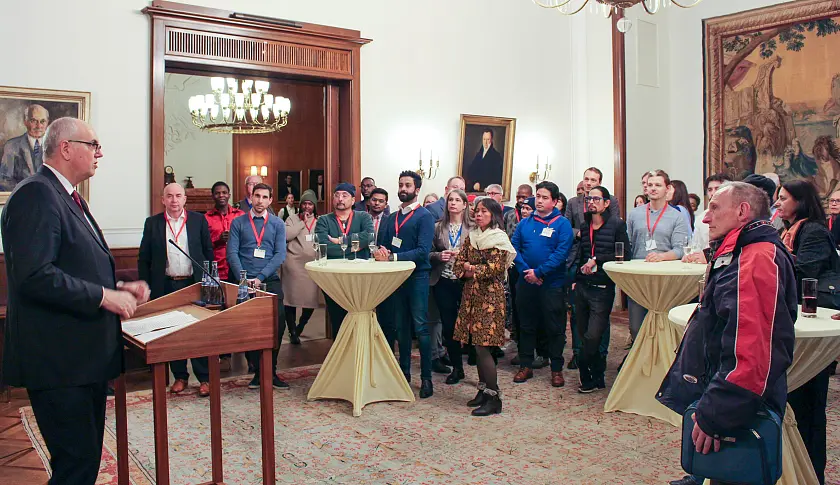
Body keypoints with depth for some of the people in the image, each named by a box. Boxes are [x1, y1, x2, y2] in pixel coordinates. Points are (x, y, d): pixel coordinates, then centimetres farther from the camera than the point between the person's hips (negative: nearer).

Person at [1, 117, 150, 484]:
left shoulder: (69, 198, 18)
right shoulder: (36, 195, -15)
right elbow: (33, 275, -25)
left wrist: (118, 287, 8)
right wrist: (104, 296, -20)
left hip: (84, 358, 10)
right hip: (59, 361, -10)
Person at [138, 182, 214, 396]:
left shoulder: (198, 220, 3)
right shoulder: (152, 223, 4)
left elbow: (208, 252, 5)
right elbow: (143, 259, 6)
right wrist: (145, 288, 1)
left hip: (194, 284, -1)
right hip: (165, 286, 1)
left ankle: (204, 378, 10)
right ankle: (180, 377, 22)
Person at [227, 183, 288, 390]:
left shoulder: (277, 224, 10)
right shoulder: (238, 223, 9)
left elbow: (280, 254, 1)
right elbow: (232, 253, 2)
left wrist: (260, 277, -10)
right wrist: (244, 278, -12)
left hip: (271, 281, 0)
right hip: (245, 282, 0)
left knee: (278, 323, -10)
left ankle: (271, 371, 2)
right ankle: (257, 371, 13)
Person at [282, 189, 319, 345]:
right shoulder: (292, 219, 6)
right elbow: (286, 235, -10)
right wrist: (302, 222, -7)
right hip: (293, 263, -2)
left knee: (311, 298, 0)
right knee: (291, 296, 1)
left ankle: (299, 328, 24)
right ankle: (292, 331, 15)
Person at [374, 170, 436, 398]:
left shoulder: (424, 216, -5)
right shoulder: (393, 217, 15)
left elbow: (423, 251, -16)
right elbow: (383, 244, 13)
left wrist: (393, 257, -23)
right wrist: (381, 252, -11)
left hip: (417, 277, -6)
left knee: (420, 327, -5)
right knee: (400, 327, 12)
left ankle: (426, 378, 2)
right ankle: (404, 372, 24)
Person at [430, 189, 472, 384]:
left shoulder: (472, 228, -1)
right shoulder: (438, 227, 7)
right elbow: (429, 253, 10)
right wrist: (439, 256, -10)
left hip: (465, 281, -3)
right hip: (443, 282, 3)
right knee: (448, 325, 7)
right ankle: (456, 367, 20)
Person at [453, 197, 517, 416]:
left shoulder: (499, 239, -5)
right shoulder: (471, 237, 13)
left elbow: (495, 268, -15)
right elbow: (458, 264, 9)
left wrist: (472, 269, -6)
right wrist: (468, 270, -10)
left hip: (490, 295, -6)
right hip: (471, 294, 6)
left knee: (483, 346, -10)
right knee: (477, 344, 8)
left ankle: (493, 398, -4)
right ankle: (483, 390, 19)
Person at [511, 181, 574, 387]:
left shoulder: (562, 224, -4)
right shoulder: (525, 223, 8)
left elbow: (561, 253, -14)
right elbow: (514, 247, 3)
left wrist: (539, 272, -18)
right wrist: (526, 271, -12)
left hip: (552, 284, -4)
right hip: (526, 283, 4)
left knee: (555, 328, 5)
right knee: (526, 326, 12)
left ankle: (557, 369, 16)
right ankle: (526, 366, 23)